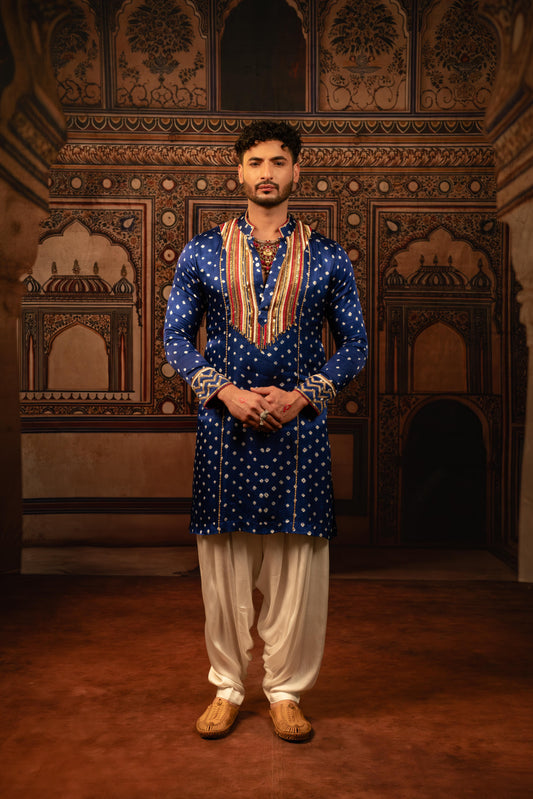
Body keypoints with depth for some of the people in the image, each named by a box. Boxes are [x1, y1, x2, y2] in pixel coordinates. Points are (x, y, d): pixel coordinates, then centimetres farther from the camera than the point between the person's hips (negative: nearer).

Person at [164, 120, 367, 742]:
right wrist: (226, 391, -10)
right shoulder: (201, 253, 6)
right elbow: (176, 337, 6)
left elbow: (354, 344, 6)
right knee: (224, 565, 6)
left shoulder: (328, 258, 5)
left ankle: (286, 691, 22)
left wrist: (302, 395, -9)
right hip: (224, 424, 0)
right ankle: (227, 688, 24)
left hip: (299, 426, 0)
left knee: (297, 567, 4)